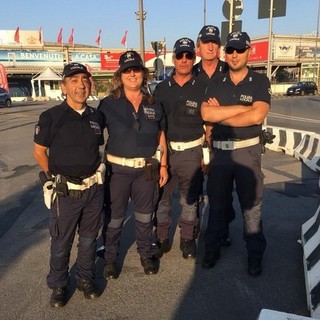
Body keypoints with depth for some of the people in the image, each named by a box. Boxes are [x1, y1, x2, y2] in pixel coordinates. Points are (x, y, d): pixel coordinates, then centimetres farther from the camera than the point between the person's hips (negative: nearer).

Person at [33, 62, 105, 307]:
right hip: (65, 192, -3)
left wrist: (96, 171, 9)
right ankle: (59, 285, 33)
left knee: (89, 238, 18)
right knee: (61, 243, 12)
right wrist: (56, 178, 1)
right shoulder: (51, 117, -11)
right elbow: (39, 152, -1)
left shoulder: (97, 116, 1)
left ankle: (86, 278, 39)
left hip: (94, 189, 4)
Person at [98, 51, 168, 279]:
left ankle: (146, 253, 35)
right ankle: (110, 258, 28)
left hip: (147, 169, 3)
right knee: (114, 217, 8)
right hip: (117, 169, -2)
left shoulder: (153, 105, 4)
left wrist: (163, 165, 7)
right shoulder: (109, 104, -5)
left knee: (145, 215, 16)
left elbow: (161, 137, 10)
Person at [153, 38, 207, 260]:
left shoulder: (202, 89, 1)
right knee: (162, 196, 8)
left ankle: (188, 239, 27)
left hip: (192, 152, -1)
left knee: (190, 199, 10)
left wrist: (207, 156, 0)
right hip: (165, 150, 2)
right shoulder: (161, 88, 5)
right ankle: (162, 239, 24)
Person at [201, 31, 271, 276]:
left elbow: (257, 116, -17)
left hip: (248, 151, -2)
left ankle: (255, 254, 25)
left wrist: (221, 115, -10)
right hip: (219, 152, 3)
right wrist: (244, 107, -14)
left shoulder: (260, 81, -2)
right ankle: (212, 249, 31)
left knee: (251, 206, 8)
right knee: (216, 205, 14)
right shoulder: (216, 84, 6)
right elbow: (206, 114, -12)